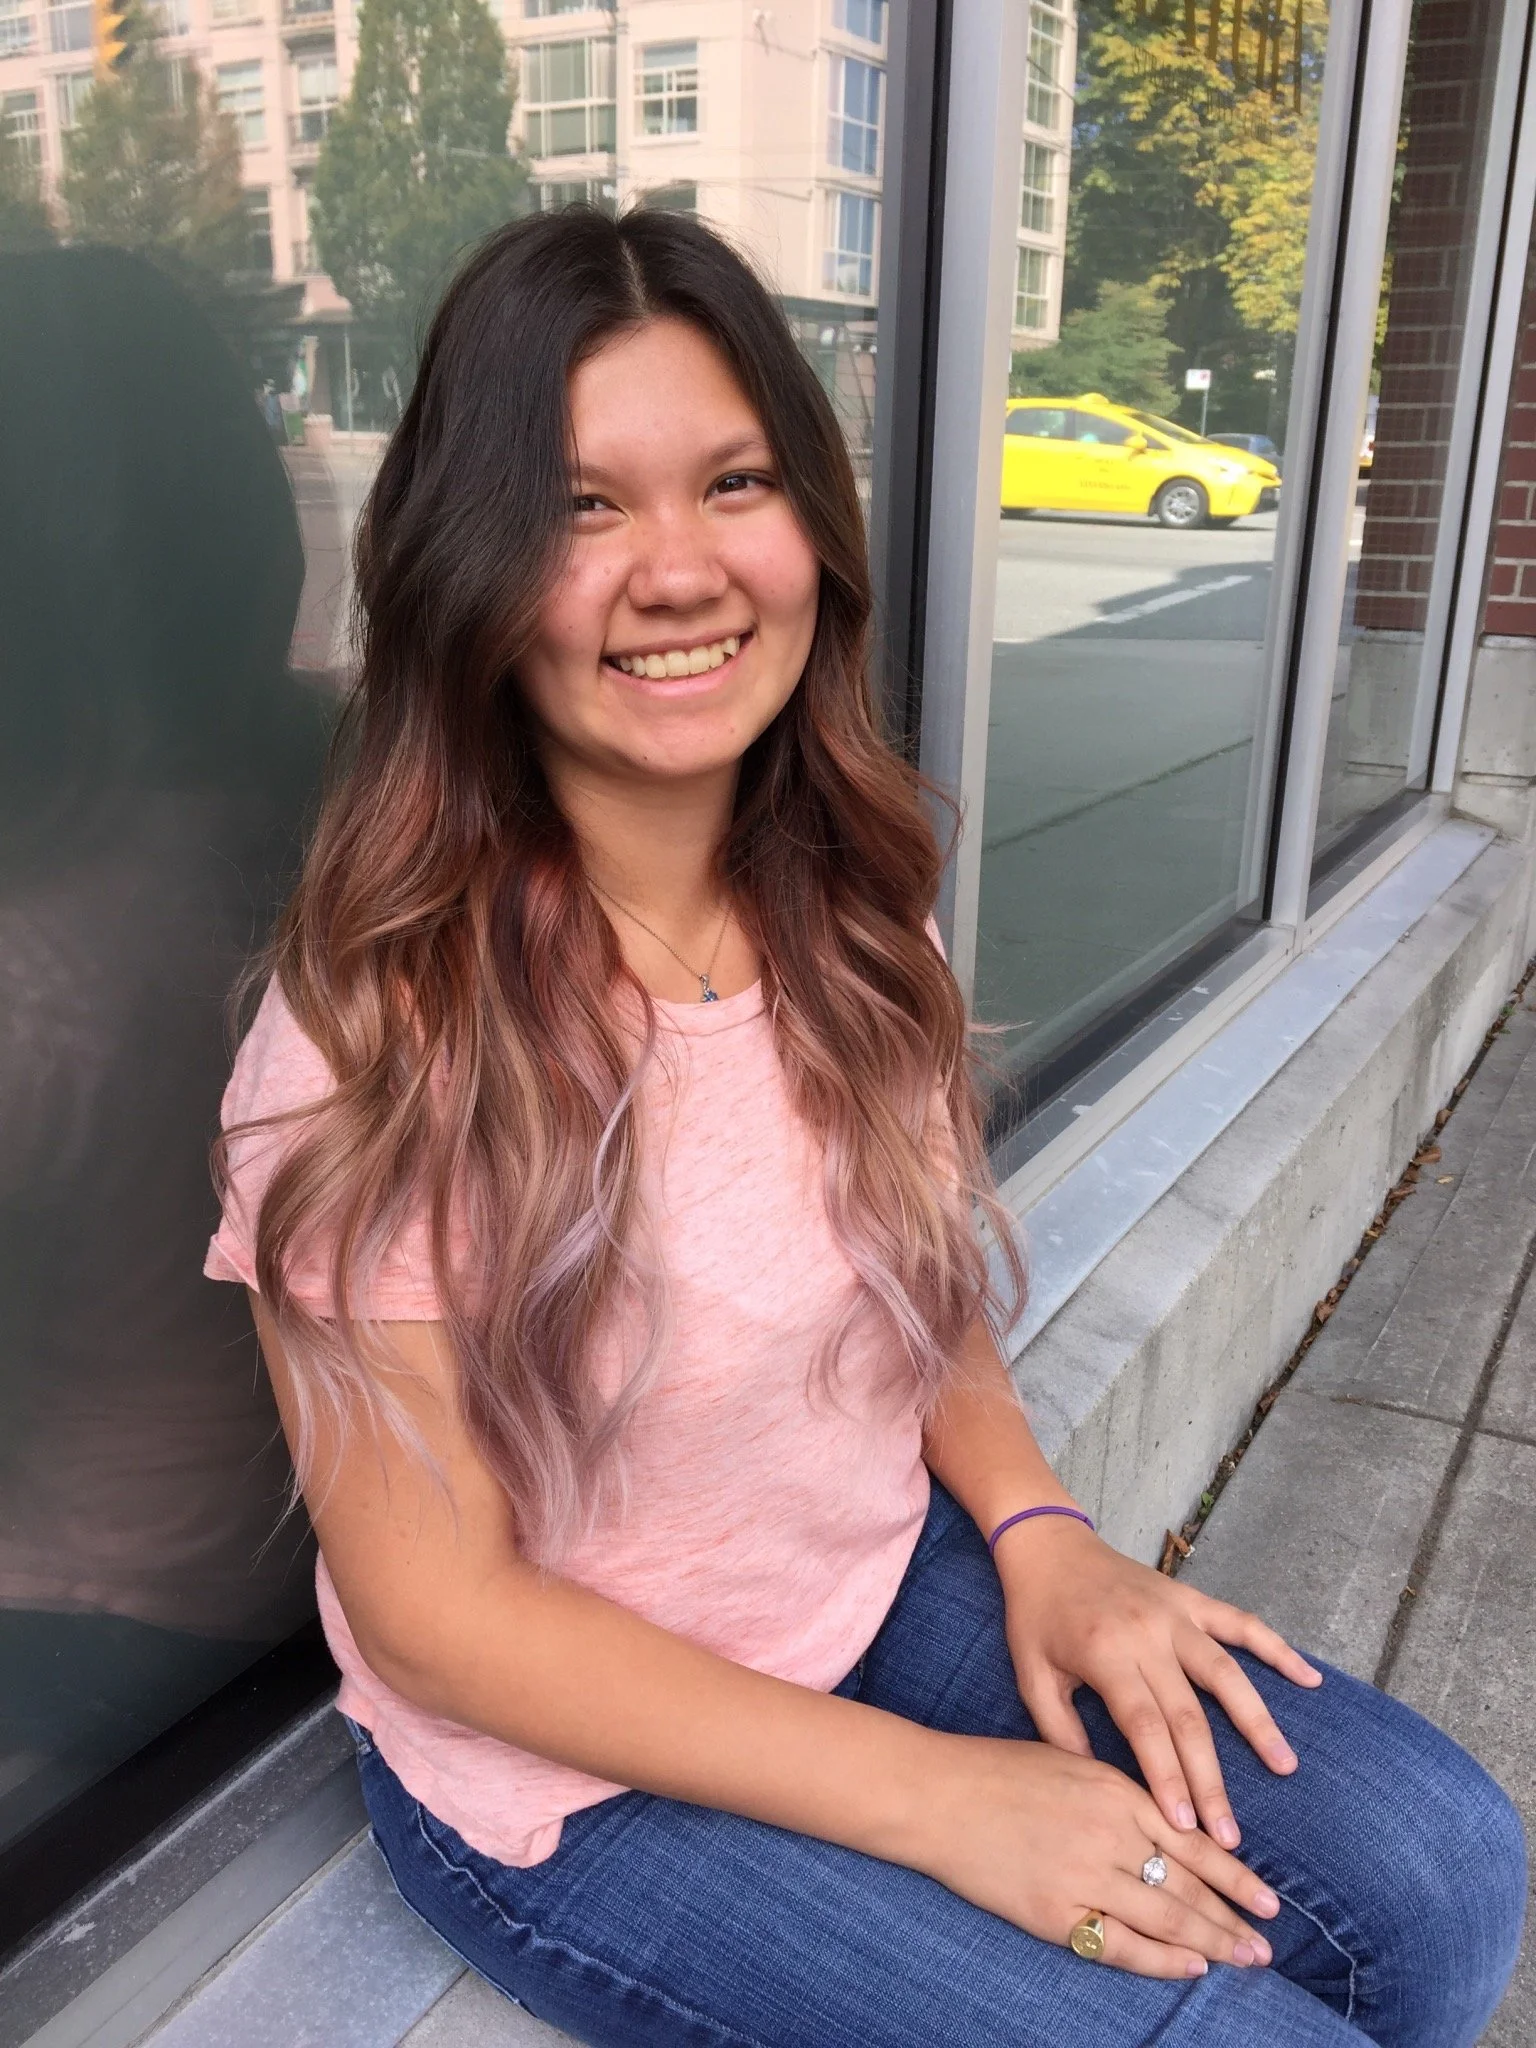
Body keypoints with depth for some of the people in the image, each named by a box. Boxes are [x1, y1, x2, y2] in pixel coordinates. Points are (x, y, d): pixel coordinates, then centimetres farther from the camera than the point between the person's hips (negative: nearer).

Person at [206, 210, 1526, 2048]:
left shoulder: (845, 903, -6)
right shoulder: (386, 1025, -25)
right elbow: (436, 1603, -19)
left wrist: (1038, 1534, -10)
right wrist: (934, 1796, -19)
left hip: (890, 1583, 6)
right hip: (575, 1769, -5)